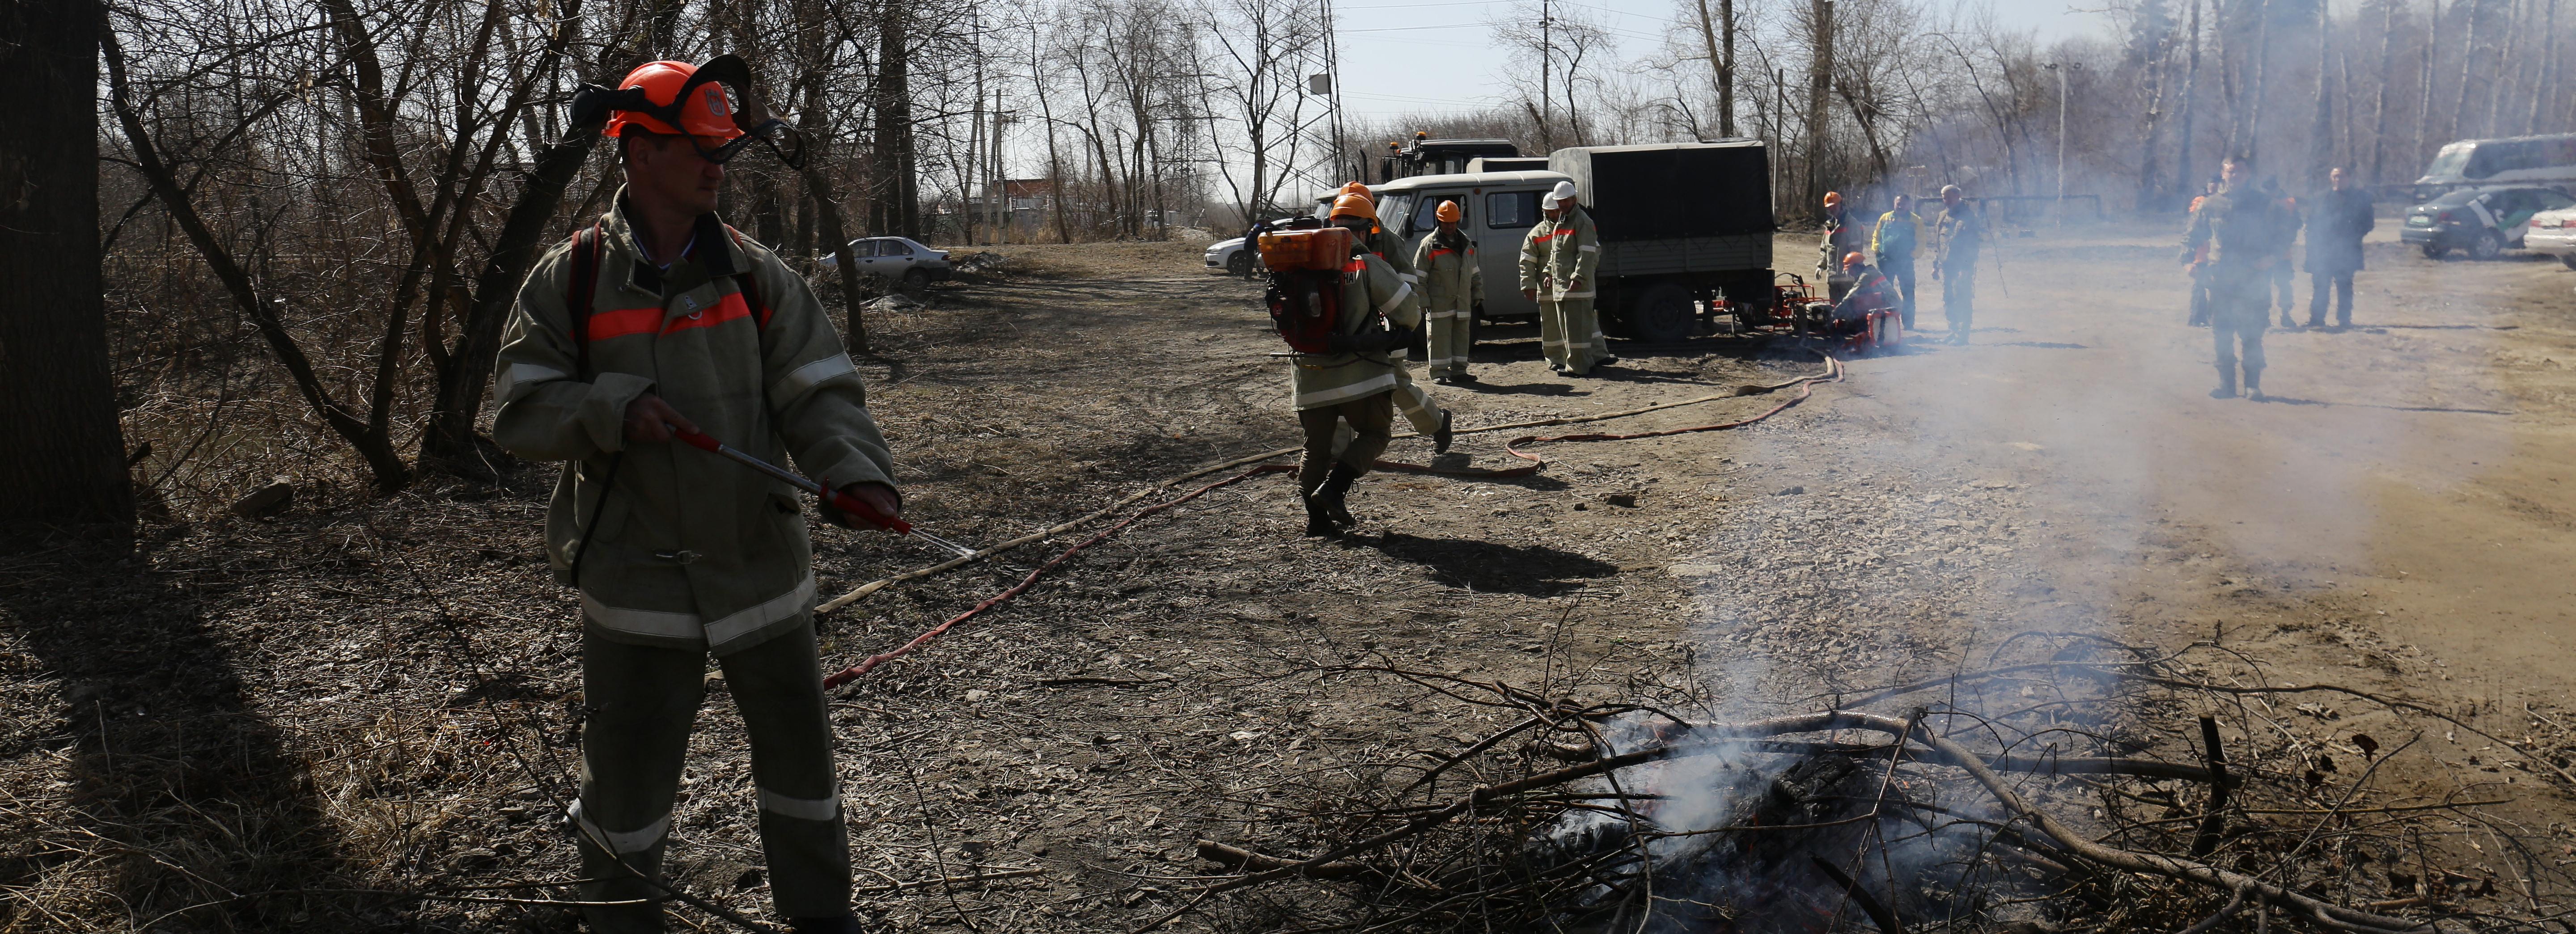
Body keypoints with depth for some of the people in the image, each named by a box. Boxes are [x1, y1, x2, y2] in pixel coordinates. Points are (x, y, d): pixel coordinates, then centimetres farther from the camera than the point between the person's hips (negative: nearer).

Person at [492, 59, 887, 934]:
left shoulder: (756, 274, 2)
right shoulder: (569, 280, -3)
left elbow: (819, 390, -4)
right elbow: (520, 409, -4)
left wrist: (857, 471, -21)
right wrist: (612, 409, -21)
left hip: (761, 559, 3)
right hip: (635, 574, -2)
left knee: (798, 746, 14)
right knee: (628, 767, 6)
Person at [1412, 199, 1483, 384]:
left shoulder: (1467, 243, 13)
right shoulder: (1429, 245, -5)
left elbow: (1474, 273, 22)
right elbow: (1419, 276, -7)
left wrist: (1478, 293, 15)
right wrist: (1423, 301, -12)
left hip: (1463, 303, 6)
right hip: (1439, 304, -6)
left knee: (1462, 335, 10)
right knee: (1440, 337, -4)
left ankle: (1458, 371, 19)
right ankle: (1439, 373, 0)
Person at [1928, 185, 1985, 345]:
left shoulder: (1969, 217, -4)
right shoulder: (1942, 218, 16)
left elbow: (1975, 242, -7)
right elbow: (1936, 243, 21)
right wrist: (1935, 265, 17)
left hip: (1963, 266, -7)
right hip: (1946, 266, 7)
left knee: (1962, 300, -8)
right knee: (1948, 301, 9)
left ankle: (1962, 336, -7)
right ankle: (1954, 331, 20)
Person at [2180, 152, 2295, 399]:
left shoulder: (2266, 204, 5)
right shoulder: (2210, 205, 10)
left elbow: (2282, 236, 7)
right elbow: (2192, 235, 17)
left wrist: (2272, 257, -11)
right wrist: (2188, 259, 1)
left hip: (2254, 280, -2)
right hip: (2220, 279, 2)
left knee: (2252, 335, -4)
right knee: (2222, 335, 3)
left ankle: (2253, 385, 2)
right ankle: (2226, 384, 10)